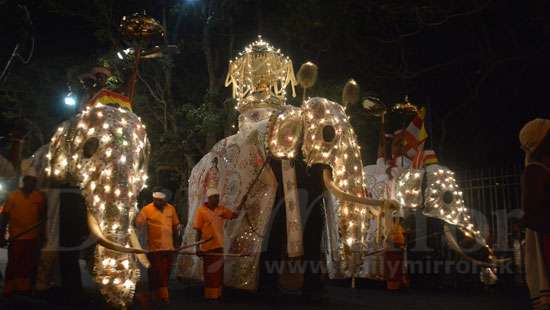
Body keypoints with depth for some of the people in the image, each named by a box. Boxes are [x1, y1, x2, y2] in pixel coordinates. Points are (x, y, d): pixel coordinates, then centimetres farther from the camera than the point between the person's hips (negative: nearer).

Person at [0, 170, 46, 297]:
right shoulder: (13, 196, -1)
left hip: (33, 238, 1)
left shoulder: (40, 197, -1)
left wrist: (42, 232, 8)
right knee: (13, 265, 6)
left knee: (30, 265, 9)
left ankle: (26, 289, 19)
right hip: (15, 238, -1)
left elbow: (43, 216, 8)